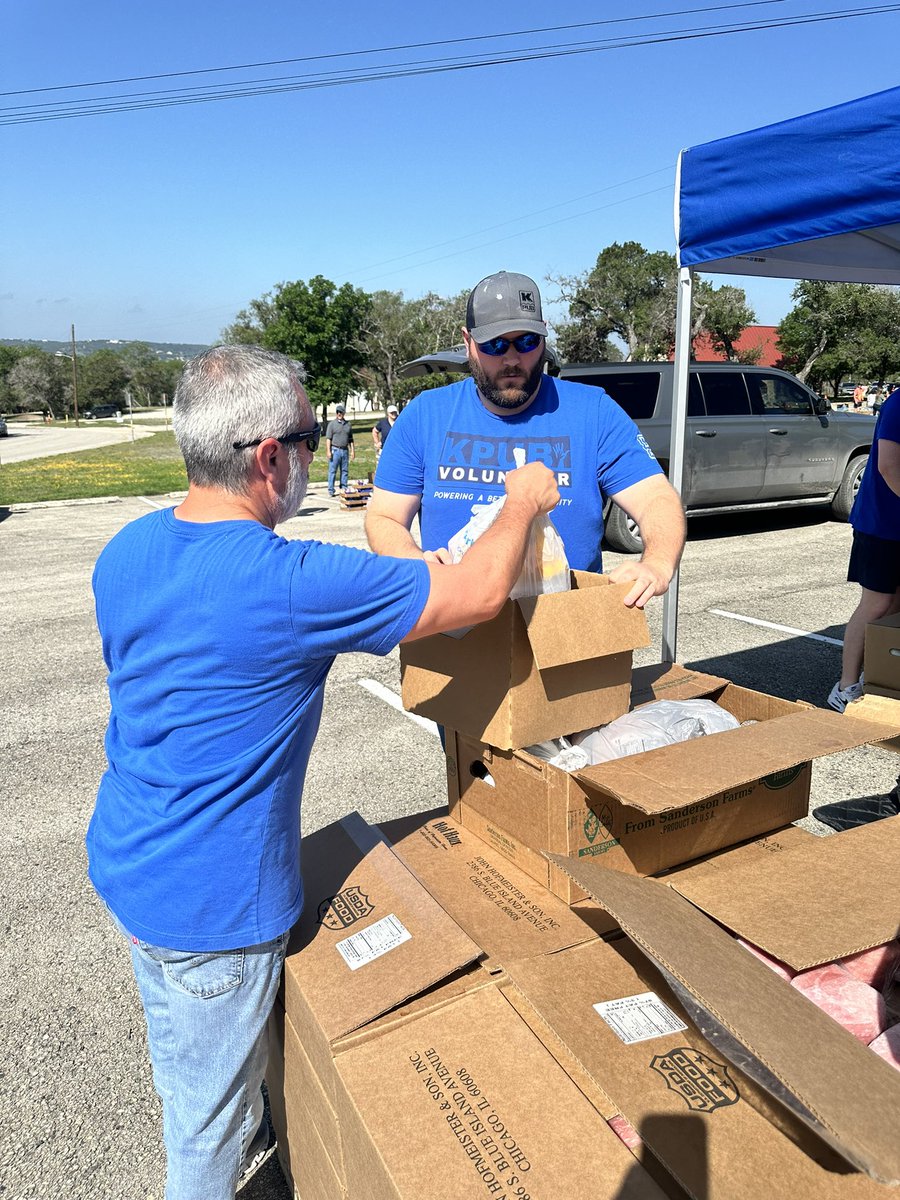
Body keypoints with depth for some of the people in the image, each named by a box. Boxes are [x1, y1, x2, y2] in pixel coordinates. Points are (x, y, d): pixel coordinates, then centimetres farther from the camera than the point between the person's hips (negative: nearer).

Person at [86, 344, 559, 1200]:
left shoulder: (125, 551, -5)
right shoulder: (289, 585, -31)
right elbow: (480, 591, -23)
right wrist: (522, 502, -4)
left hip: (120, 864, 9)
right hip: (209, 903, -9)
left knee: (179, 1057, 32)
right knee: (209, 1104, 18)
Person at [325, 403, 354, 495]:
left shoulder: (348, 424, 13)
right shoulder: (332, 424, 0)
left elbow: (350, 439, 17)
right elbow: (328, 438, -5)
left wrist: (352, 451, 11)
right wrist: (328, 451, -13)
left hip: (345, 450, 4)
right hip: (335, 450, -4)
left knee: (344, 470, 7)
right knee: (332, 471, -3)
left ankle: (343, 488, 15)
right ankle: (331, 491, 0)